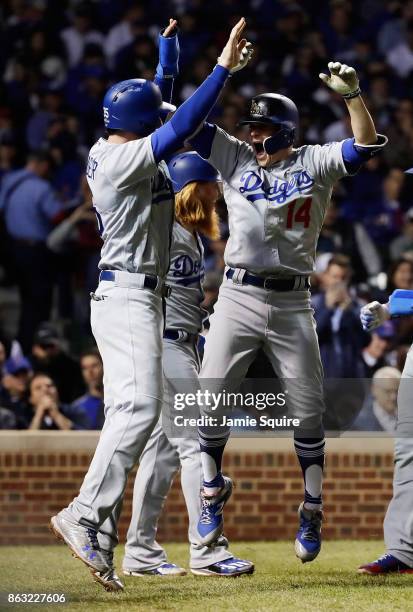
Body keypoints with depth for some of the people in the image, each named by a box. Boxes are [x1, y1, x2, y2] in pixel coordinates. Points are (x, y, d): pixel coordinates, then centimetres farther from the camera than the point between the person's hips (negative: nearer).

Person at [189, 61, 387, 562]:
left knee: (308, 409, 2)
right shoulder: (235, 159, 7)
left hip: (292, 304, -1)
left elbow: (366, 145, -11)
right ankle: (212, 489, 19)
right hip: (237, 296, 1)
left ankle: (312, 510, 16)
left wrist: (351, 94, -25)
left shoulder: (314, 164, 3)